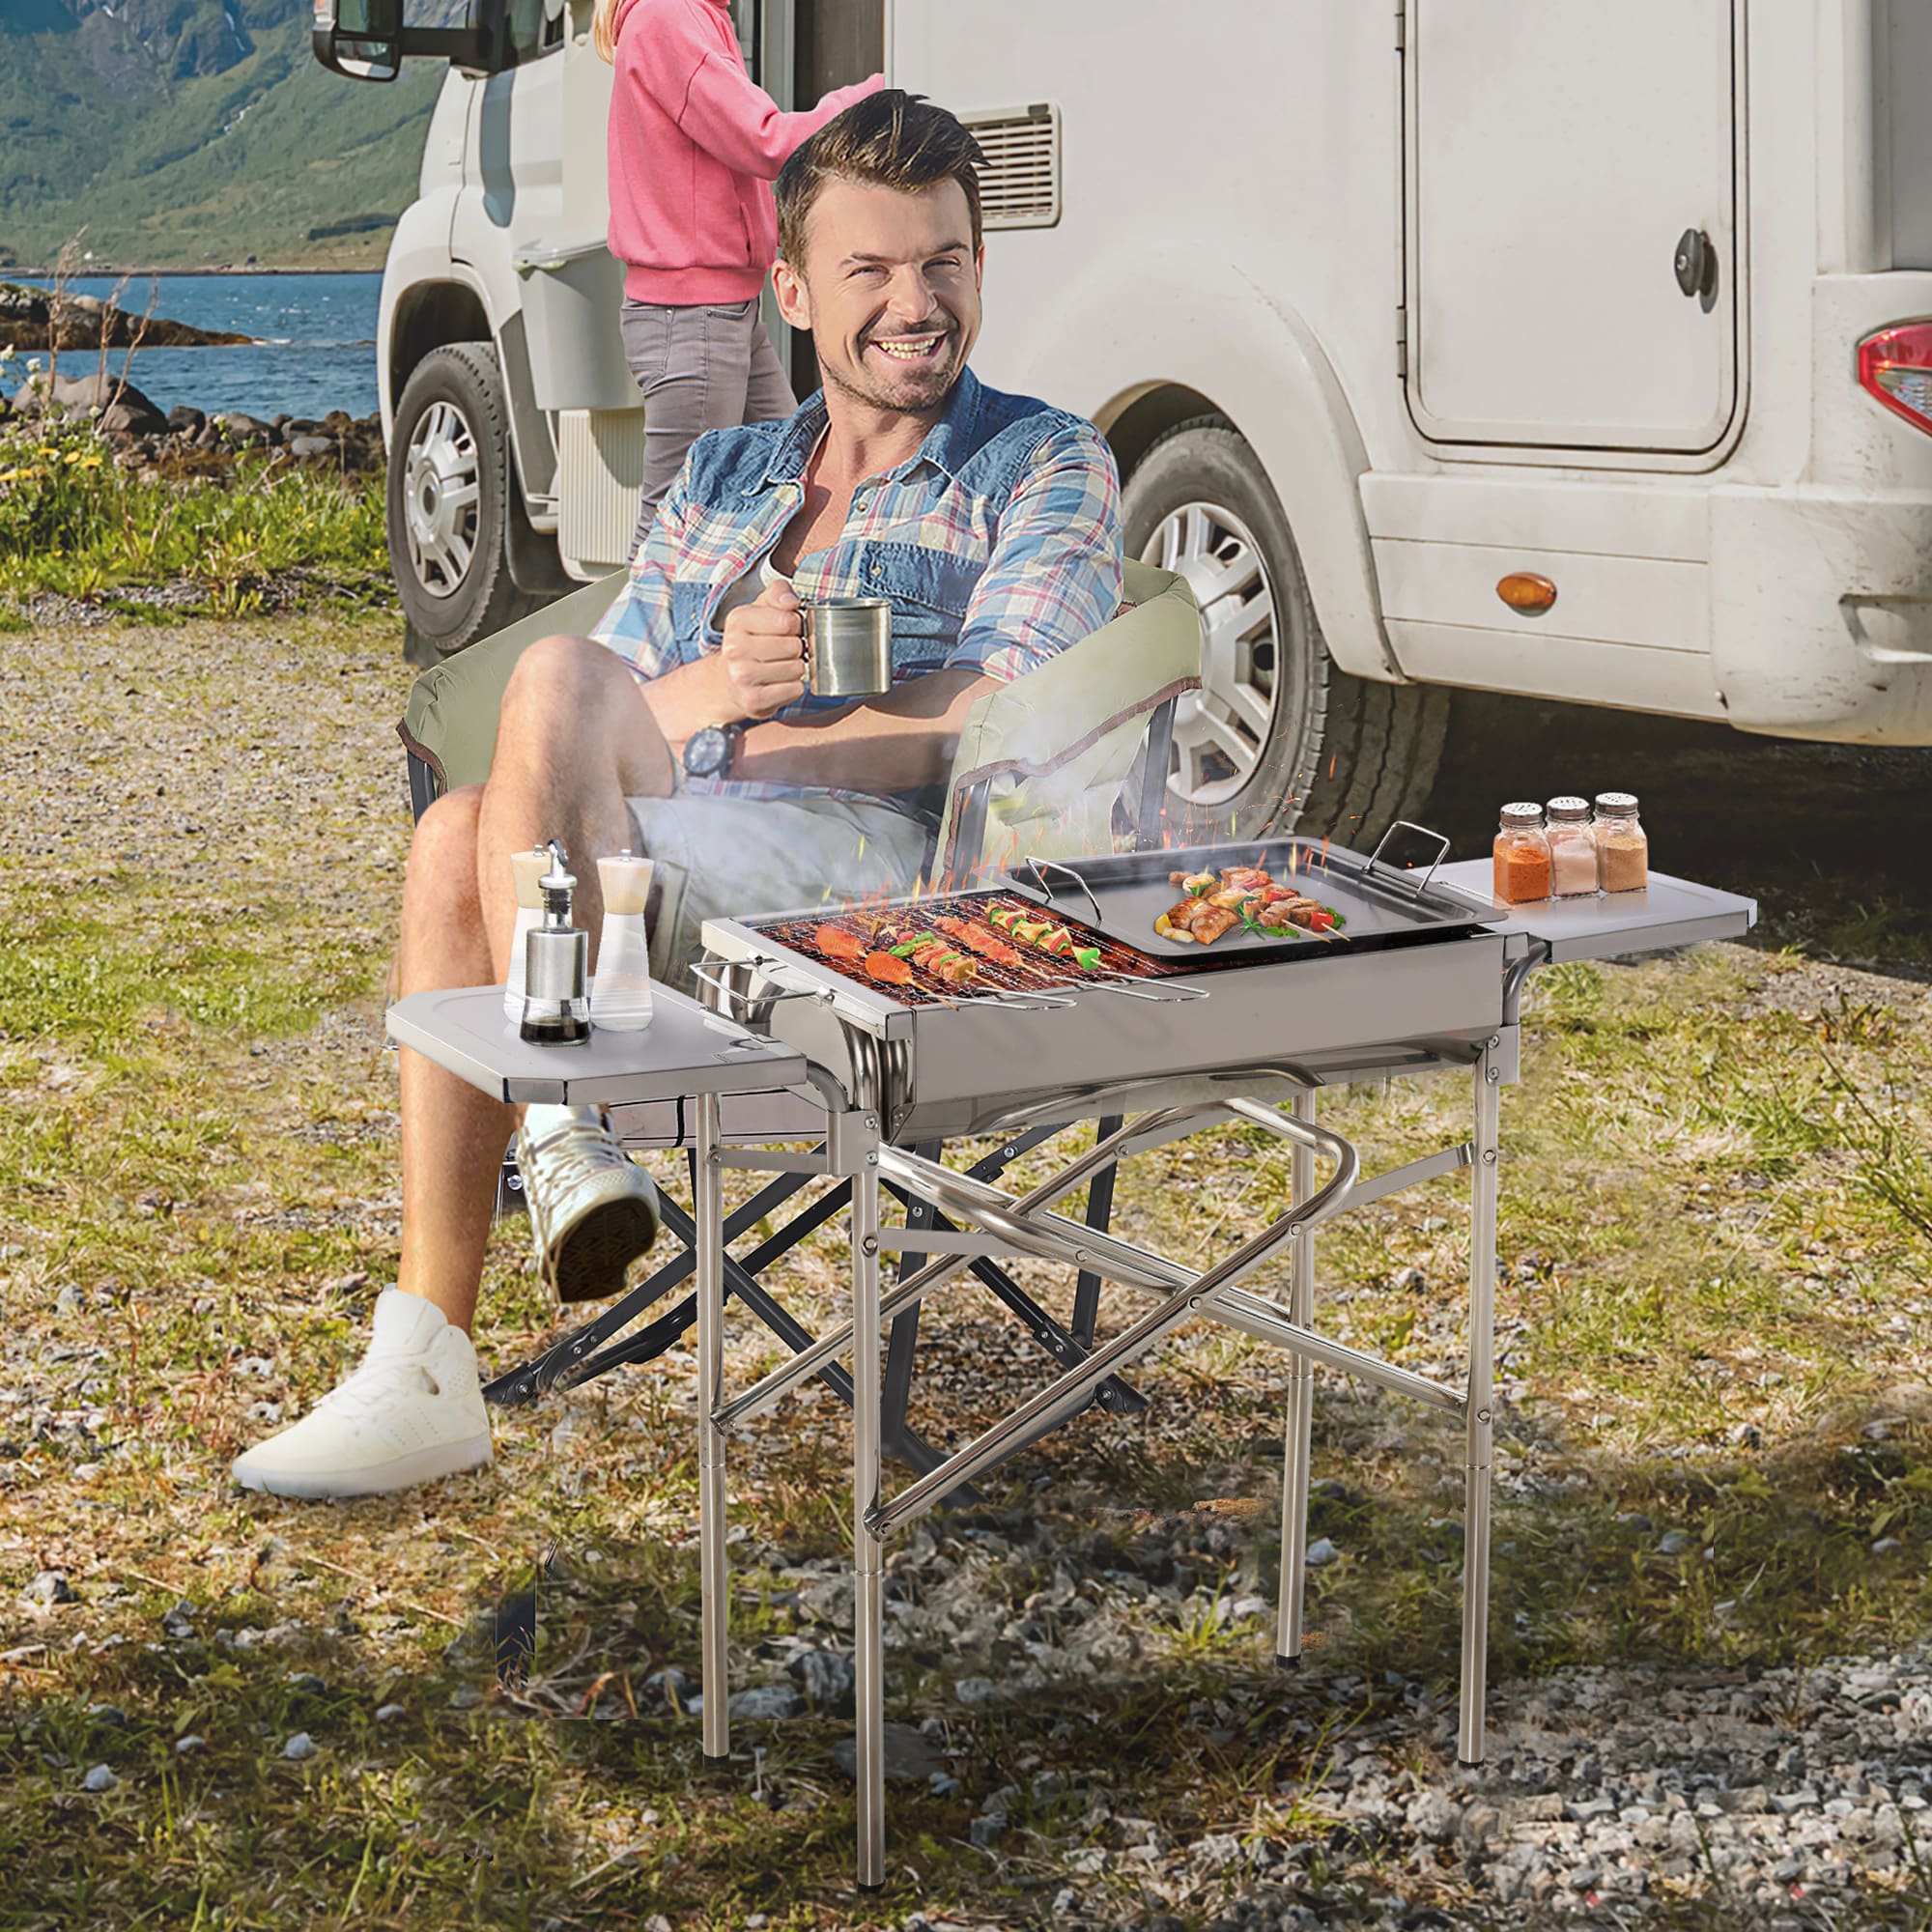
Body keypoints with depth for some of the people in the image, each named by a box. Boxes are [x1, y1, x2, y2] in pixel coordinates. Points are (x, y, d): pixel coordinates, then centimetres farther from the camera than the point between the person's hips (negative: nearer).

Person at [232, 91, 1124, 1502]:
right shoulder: (725, 476, 26)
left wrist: (678, 740, -7)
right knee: (461, 839, -27)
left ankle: (567, 1124, -24)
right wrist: (706, 686, -10)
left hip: (898, 873, -5)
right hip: (667, 876, 5)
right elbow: (613, 727, 15)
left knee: (558, 677, -25)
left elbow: (994, 726, -8)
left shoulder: (1046, 469, 11)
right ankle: (424, 1372, -27)